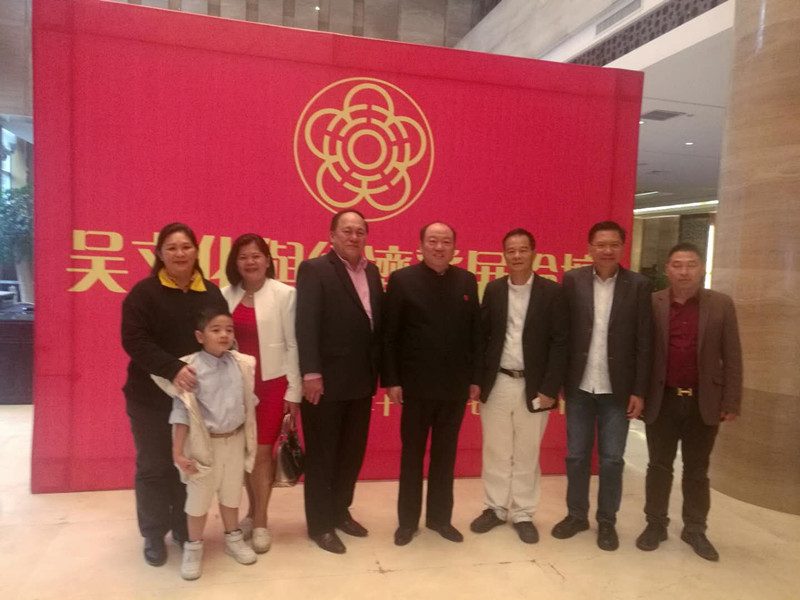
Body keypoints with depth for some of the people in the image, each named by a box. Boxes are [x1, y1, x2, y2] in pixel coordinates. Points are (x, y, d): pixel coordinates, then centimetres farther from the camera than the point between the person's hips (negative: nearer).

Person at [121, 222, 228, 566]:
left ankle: (184, 529, 29)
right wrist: (174, 369, -28)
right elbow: (135, 341, -15)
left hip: (199, 395, 3)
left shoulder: (212, 294, 4)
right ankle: (154, 536, 24)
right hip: (152, 396, -3)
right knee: (154, 467, 8)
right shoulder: (144, 292, -6)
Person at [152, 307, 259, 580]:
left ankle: (233, 539, 40)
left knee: (231, 493, 20)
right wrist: (178, 451, -16)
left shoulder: (242, 365, -4)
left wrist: (250, 440, 13)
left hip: (235, 440, 4)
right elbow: (182, 412, -16)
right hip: (204, 443, -4)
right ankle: (193, 547, 31)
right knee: (199, 497, 11)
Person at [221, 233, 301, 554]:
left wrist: (293, 391, -6)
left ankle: (260, 521, 22)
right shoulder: (225, 295, 1)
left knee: (262, 452, 5)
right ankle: (253, 512, 34)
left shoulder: (284, 294, -8)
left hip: (272, 383, -3)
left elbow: (292, 345, -6)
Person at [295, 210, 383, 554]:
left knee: (352, 452, 17)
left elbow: (378, 321, 8)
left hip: (361, 379, 6)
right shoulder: (314, 269, -8)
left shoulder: (372, 271, 11)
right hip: (326, 380, -6)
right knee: (321, 455, 8)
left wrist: (378, 369, 3)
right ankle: (320, 524, 24)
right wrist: (311, 373, -22)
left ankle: (340, 511, 36)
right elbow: (306, 324, -16)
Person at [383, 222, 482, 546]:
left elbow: (476, 333, 6)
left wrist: (476, 377, 2)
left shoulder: (467, 281, 5)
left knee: (445, 455, 14)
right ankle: (408, 520, 26)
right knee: (412, 454, 11)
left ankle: (440, 517, 29)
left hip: (455, 385, 3)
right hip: (416, 384, -2)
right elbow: (389, 335, -6)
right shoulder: (401, 279, -4)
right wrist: (391, 380, -10)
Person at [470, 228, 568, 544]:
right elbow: (482, 335, 3)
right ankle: (495, 508, 28)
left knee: (527, 454, 11)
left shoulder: (552, 291, -4)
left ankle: (523, 514, 26)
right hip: (496, 383, 2)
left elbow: (560, 342, -7)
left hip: (534, 386, -2)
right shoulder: (493, 289, 4)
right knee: (495, 452, 12)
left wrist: (550, 388, -12)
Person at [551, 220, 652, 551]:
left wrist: (639, 390, -5)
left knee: (612, 459, 9)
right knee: (576, 455, 12)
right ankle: (577, 514, 29)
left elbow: (644, 342, -3)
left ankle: (607, 521, 27)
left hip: (617, 388, -1)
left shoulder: (638, 285, -3)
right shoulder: (573, 280, -1)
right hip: (579, 386, 1)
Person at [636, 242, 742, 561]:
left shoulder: (721, 305, -1)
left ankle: (695, 529, 27)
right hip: (662, 401, 0)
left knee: (697, 471, 13)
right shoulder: (651, 304, -3)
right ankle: (655, 524, 25)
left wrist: (731, 402, -4)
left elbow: (732, 358, 0)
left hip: (703, 402, 1)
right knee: (659, 466, 11)